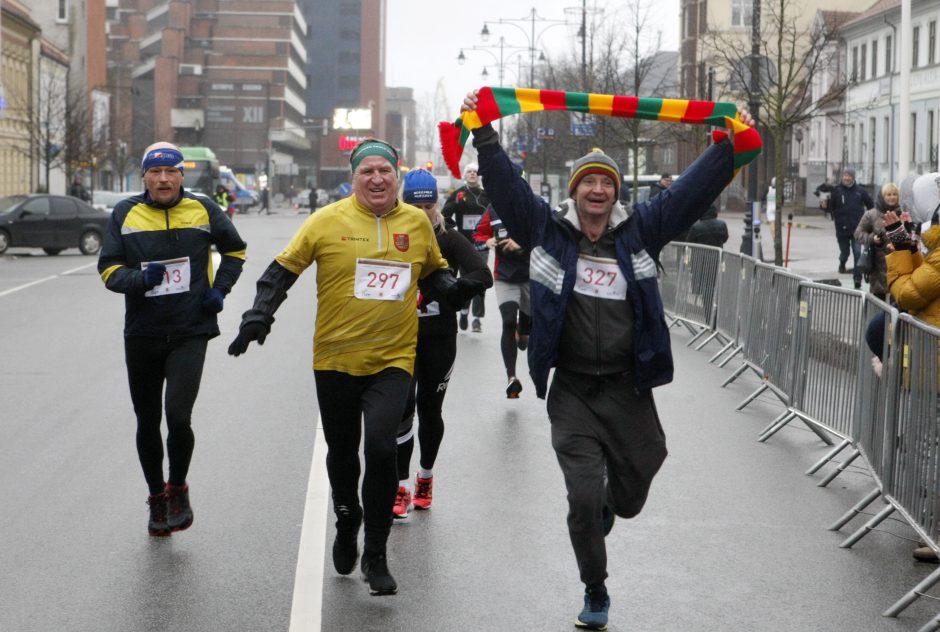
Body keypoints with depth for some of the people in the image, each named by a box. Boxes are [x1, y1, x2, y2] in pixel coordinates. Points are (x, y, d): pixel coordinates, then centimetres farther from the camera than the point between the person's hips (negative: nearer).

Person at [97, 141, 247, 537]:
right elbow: (108, 268, 1)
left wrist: (220, 289, 4)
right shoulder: (125, 214, 2)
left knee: (178, 416, -17)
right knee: (147, 423, 10)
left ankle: (178, 490, 9)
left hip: (190, 333, -2)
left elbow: (235, 250, 18)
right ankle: (157, 497, 29)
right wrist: (139, 279, -19)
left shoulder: (203, 210, 2)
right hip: (141, 335, 2)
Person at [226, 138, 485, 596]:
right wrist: (259, 317, -8)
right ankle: (347, 525, 45)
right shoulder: (329, 220, -4)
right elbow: (283, 270, 2)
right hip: (335, 358, 1)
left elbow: (434, 272, 19)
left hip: (393, 360, 0)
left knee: (381, 447, -18)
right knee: (341, 452, 15)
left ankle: (375, 556, -2)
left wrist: (456, 289, -2)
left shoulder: (417, 222, 3)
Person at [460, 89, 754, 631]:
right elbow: (508, 186, -5)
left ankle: (607, 506, 52)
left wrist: (730, 146, -8)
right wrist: (485, 136, -14)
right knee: (584, 498, -4)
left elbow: (692, 190, -2)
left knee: (630, 495, 13)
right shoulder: (548, 230, -1)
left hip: (628, 388, 2)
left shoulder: (640, 231, 1)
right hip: (572, 392, -1)